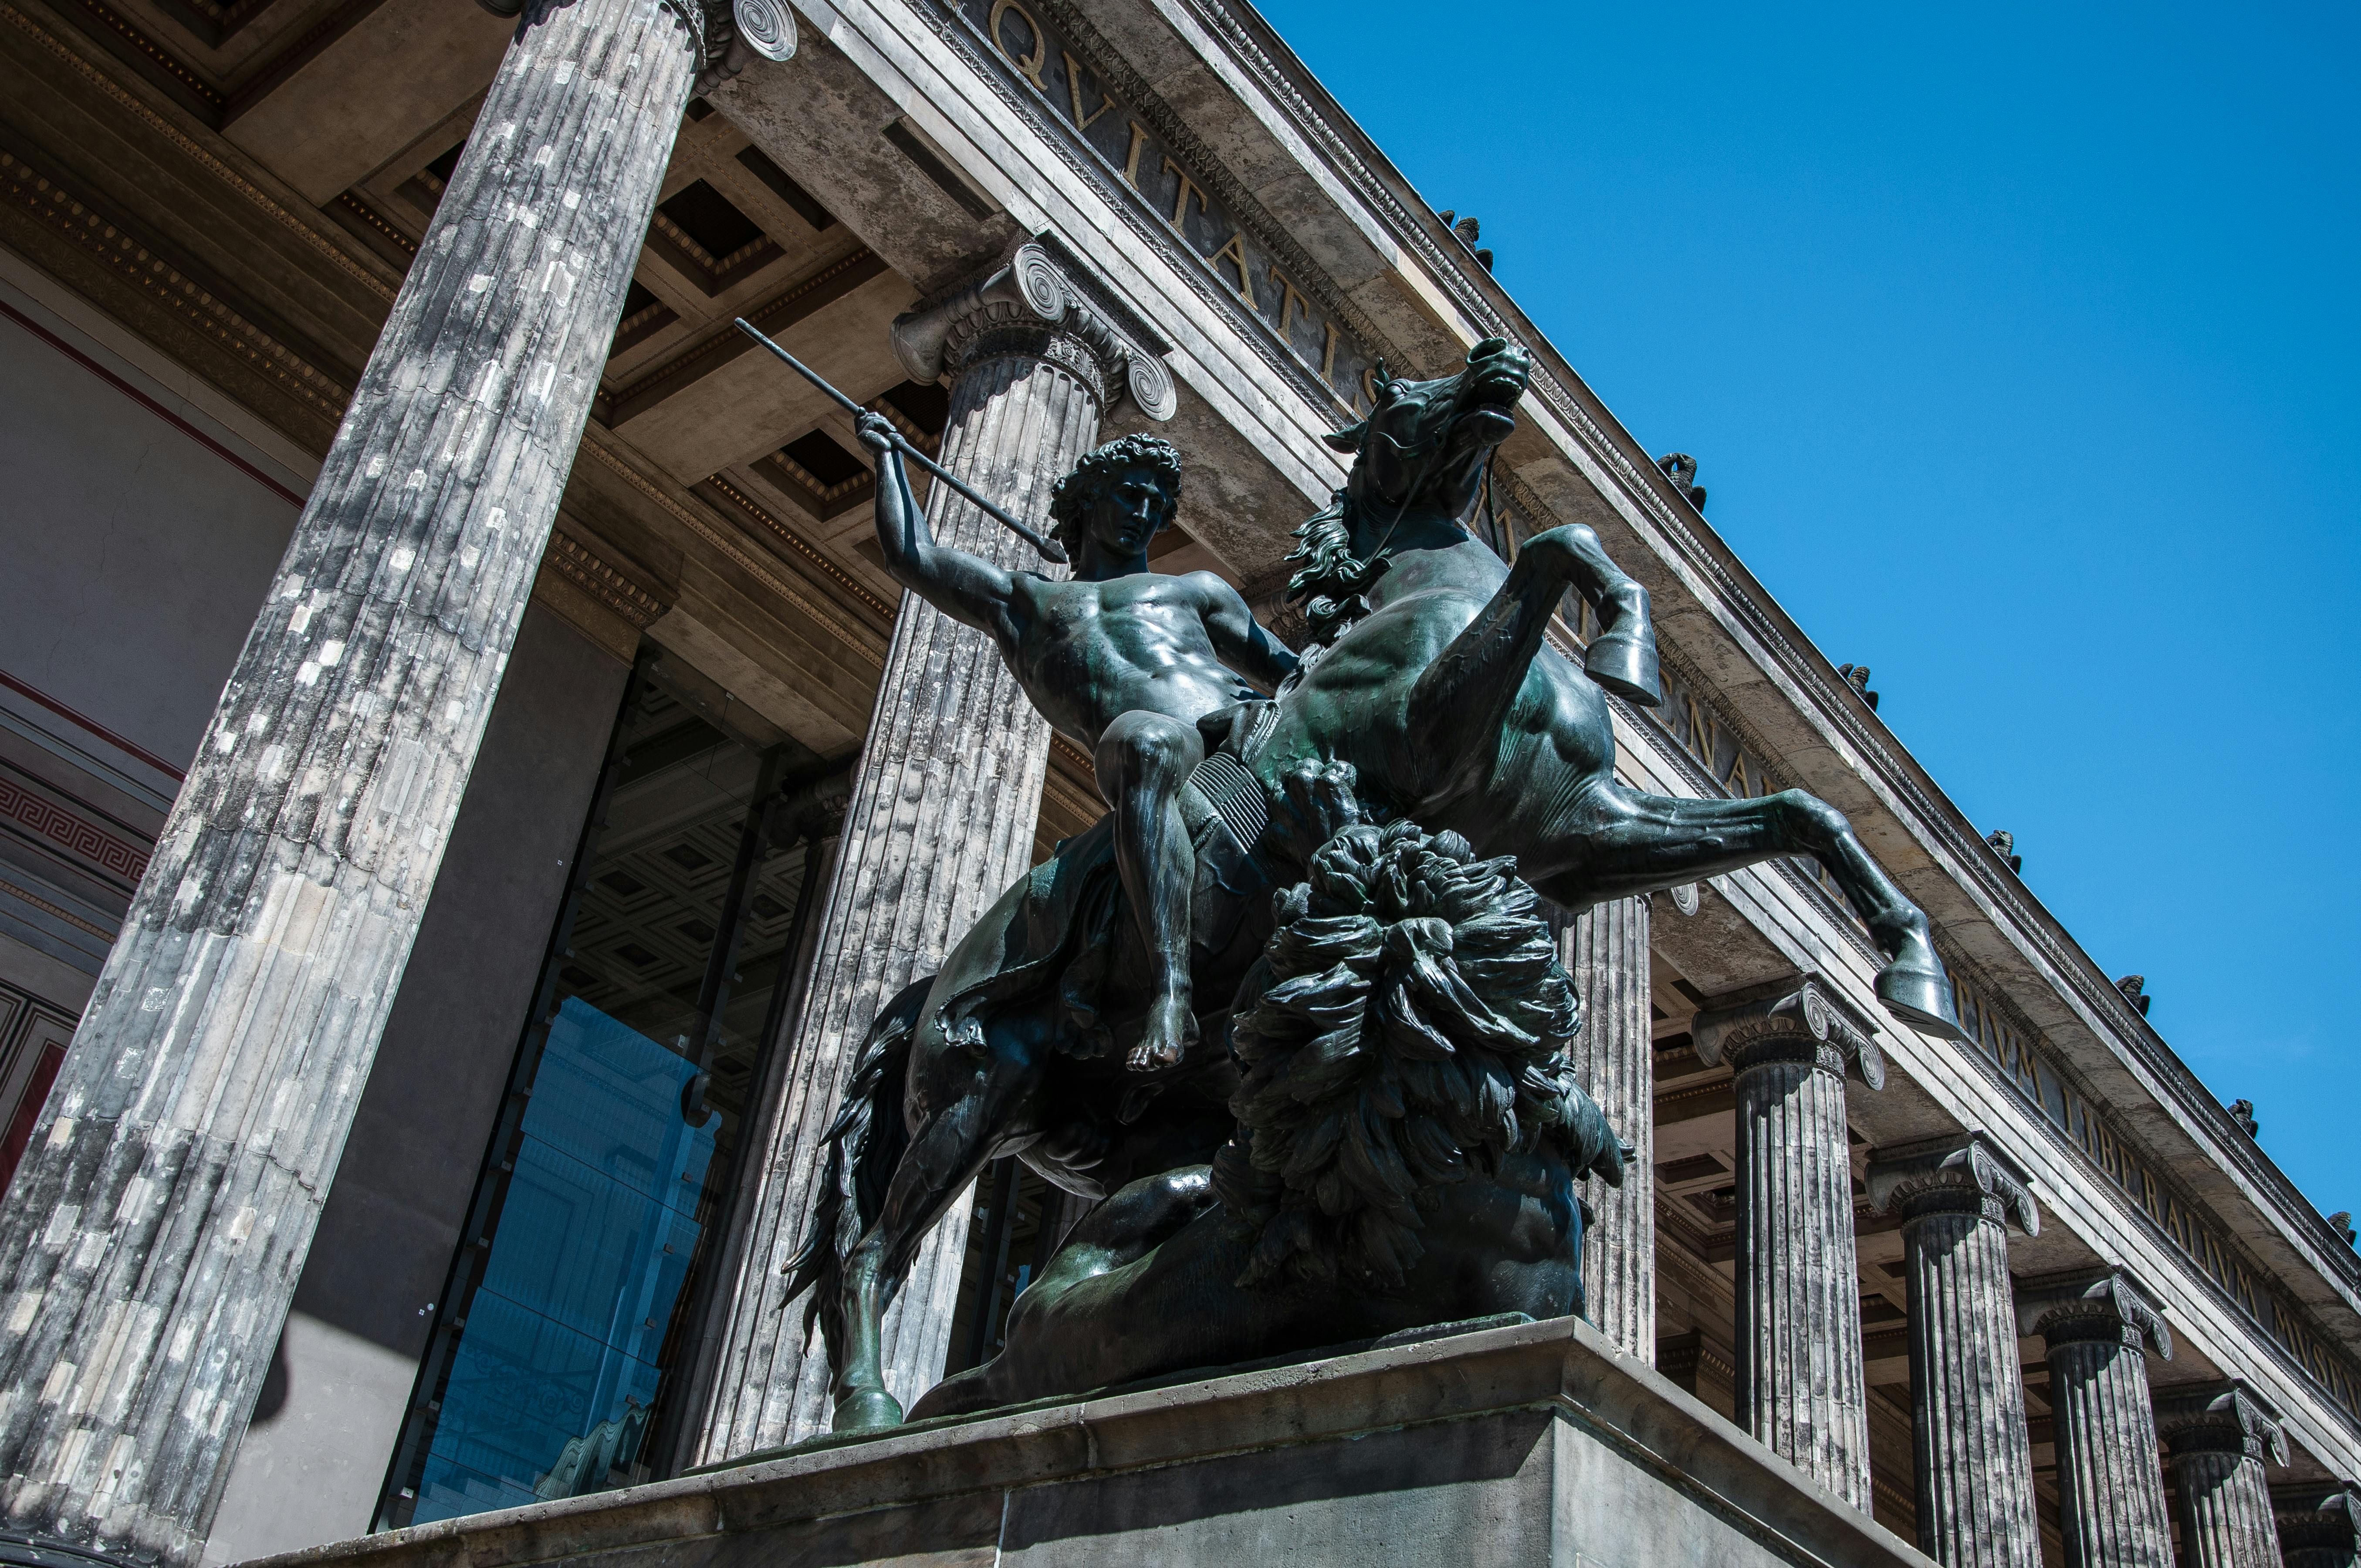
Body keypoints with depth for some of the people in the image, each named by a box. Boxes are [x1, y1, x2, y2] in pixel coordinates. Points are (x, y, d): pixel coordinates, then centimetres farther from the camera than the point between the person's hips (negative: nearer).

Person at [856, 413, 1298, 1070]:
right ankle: (1169, 991, -55)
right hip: (1164, 744, -3)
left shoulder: (1195, 590, 40)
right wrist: (889, 455, 46)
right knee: (1137, 741, -42)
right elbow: (911, 557, 34)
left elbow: (1285, 667, 32)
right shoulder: (1024, 601, 37)